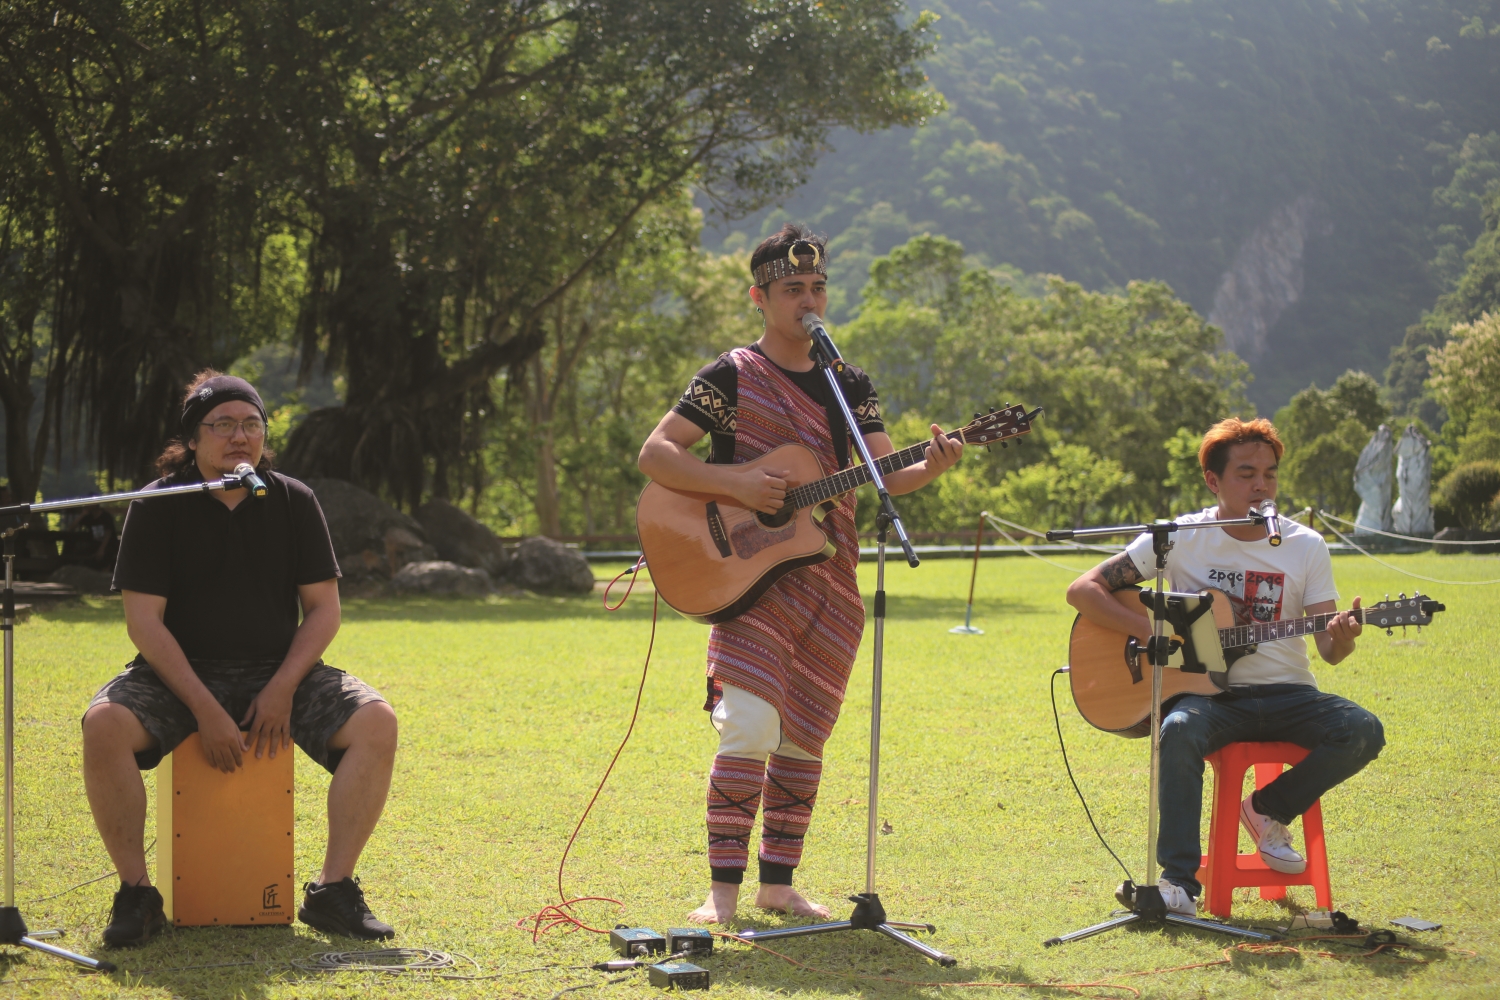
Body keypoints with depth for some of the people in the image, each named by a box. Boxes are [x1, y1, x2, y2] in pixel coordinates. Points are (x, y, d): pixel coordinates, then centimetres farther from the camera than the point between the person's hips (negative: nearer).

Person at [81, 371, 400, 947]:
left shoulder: (293, 501, 4)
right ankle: (136, 895, -19)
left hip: (281, 673, 2)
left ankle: (334, 892, -16)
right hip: (179, 676, -2)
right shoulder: (158, 507, -4)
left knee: (376, 723, -24)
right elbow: (144, 622, -10)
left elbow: (323, 608, 4)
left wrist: (283, 689, -13)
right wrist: (204, 709, -20)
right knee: (104, 725, -32)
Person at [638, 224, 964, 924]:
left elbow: (885, 473, 2)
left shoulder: (850, 385, 12)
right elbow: (655, 453, -7)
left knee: (803, 737, 9)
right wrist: (736, 482, -20)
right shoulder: (732, 377, -3)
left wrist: (930, 467, -19)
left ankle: (778, 882, 19)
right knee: (750, 727, -18)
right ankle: (724, 890, -13)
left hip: (827, 581, 5)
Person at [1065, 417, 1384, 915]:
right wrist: (1153, 633, -15)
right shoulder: (1180, 539, -2)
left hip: (1285, 694, 2)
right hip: (1209, 691, -2)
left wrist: (1341, 639, -25)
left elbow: (1329, 649, 0)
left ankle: (1270, 810, -1)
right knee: (1179, 730, -37)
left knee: (1362, 732, -26)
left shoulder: (1306, 547, 3)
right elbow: (1083, 590, -3)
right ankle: (1179, 882, -30)